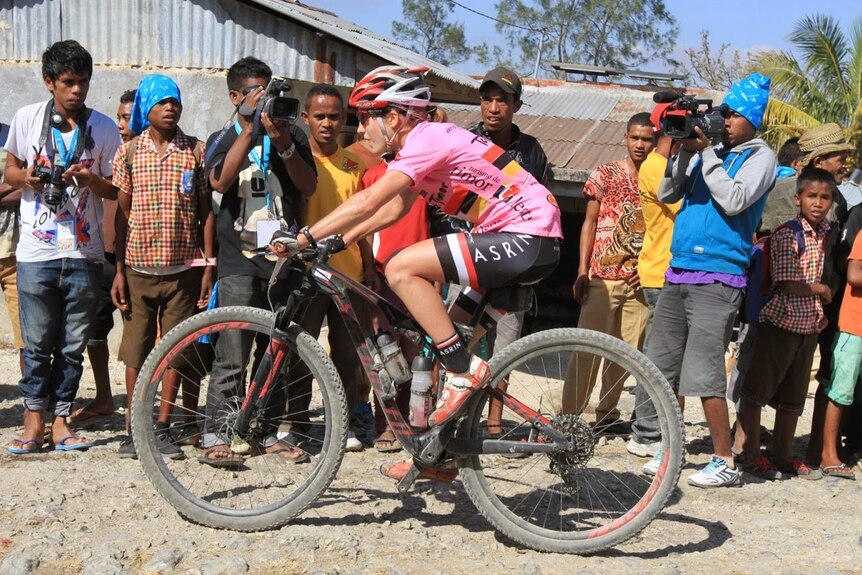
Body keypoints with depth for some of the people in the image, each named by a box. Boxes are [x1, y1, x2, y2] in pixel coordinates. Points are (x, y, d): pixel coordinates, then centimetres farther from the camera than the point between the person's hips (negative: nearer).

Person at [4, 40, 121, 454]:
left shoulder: (103, 128, 2)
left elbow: (115, 189, 7)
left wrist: (90, 179, -14)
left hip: (84, 253, 1)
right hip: (36, 252, -1)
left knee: (73, 345, 6)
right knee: (37, 344, 3)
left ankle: (60, 419, 18)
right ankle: (34, 420, 16)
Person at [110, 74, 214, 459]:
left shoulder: (196, 151, 3)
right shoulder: (129, 152, 4)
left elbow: (206, 212, 5)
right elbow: (122, 213, 5)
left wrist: (208, 266, 0)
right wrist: (119, 270, 1)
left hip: (182, 268, 0)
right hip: (139, 267, 0)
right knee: (136, 351, 4)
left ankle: (163, 428, 16)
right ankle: (135, 429, 17)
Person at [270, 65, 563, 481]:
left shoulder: (428, 138, -13)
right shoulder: (426, 141, 17)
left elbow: (368, 202, -21)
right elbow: (392, 210, 21)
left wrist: (303, 238, -16)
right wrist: (335, 242, 15)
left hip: (527, 240, -11)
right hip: (527, 244, 11)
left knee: (401, 269, -18)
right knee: (451, 333, 14)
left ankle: (464, 369, -11)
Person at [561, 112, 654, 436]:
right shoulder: (604, 175, 3)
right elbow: (589, 223, 4)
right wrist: (582, 271, -3)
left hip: (640, 279, 3)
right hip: (603, 276, -3)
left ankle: (607, 415, 19)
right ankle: (570, 415, 0)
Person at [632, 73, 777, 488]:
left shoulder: (760, 156, 0)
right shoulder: (709, 151, 16)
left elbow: (734, 201, -16)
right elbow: (666, 194, 10)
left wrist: (706, 153, -11)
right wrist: (686, 152, -2)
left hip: (717, 279, -7)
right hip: (677, 274, 7)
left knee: (702, 374, -10)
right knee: (659, 368, 9)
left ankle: (724, 462, 0)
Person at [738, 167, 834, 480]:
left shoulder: (824, 233, 8)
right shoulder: (787, 235, -15)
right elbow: (787, 285, -20)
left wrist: (821, 311, 11)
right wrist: (821, 290, -6)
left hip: (809, 326, 8)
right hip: (781, 322, -8)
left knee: (793, 396, 16)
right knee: (758, 390, 1)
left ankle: (783, 455, 27)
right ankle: (752, 455, 11)